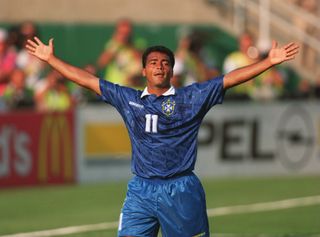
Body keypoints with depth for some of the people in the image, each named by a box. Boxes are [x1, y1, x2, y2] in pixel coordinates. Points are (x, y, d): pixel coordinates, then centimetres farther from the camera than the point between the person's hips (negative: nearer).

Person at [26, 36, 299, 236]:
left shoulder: (192, 97, 3)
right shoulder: (128, 99, 11)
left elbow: (231, 78, -2)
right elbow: (87, 80, 16)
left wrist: (270, 61, -9)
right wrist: (50, 58, 18)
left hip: (181, 192, -2)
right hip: (141, 191, 2)